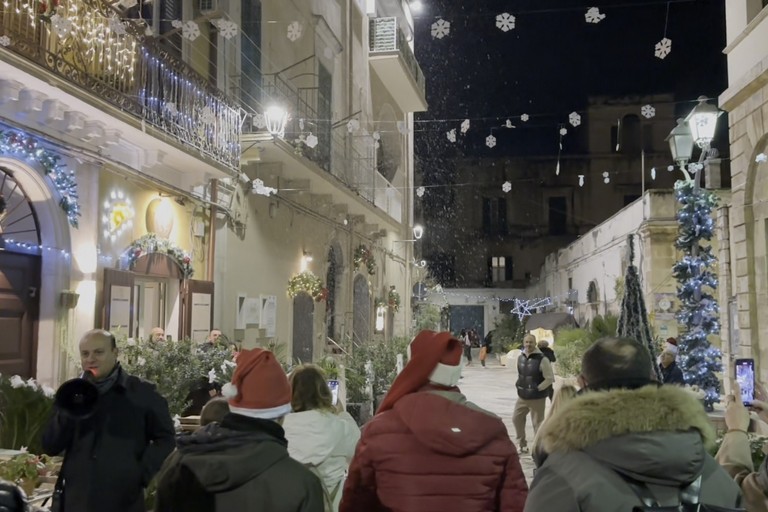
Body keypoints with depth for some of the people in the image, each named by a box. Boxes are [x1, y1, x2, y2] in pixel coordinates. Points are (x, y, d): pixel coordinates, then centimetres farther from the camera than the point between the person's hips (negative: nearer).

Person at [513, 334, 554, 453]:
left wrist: (537, 389, -16)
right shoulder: (520, 358, 3)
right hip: (522, 396, 7)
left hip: (537, 397, -7)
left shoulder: (542, 359, -18)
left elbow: (550, 379, -15)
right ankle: (522, 445, 32)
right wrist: (519, 385, 6)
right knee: (516, 418, 15)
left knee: (537, 423, 1)